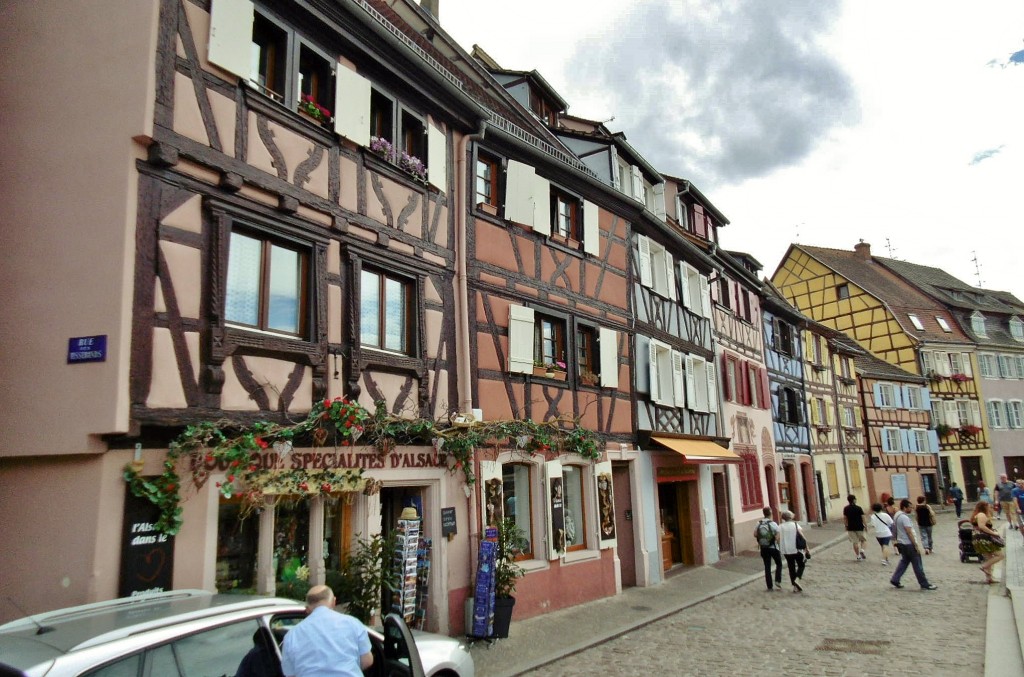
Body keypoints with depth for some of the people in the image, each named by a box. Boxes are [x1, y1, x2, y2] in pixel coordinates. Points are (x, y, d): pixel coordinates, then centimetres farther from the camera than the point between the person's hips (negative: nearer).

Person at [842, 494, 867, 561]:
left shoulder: (846, 509, 0)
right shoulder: (859, 508, -9)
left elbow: (844, 519, 3)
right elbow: (863, 518, -8)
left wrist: (846, 526, 14)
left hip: (850, 528, 2)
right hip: (859, 527, -2)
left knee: (855, 542, 9)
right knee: (863, 540, 18)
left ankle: (858, 556, 10)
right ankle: (861, 551, -4)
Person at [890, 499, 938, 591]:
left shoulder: (898, 515, 9)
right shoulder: (904, 517, -21)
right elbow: (909, 533, -22)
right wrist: (916, 545, -18)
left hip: (902, 543, 10)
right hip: (909, 544, -10)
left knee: (904, 561, 16)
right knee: (918, 565, 0)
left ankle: (895, 580, 16)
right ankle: (924, 584, 8)